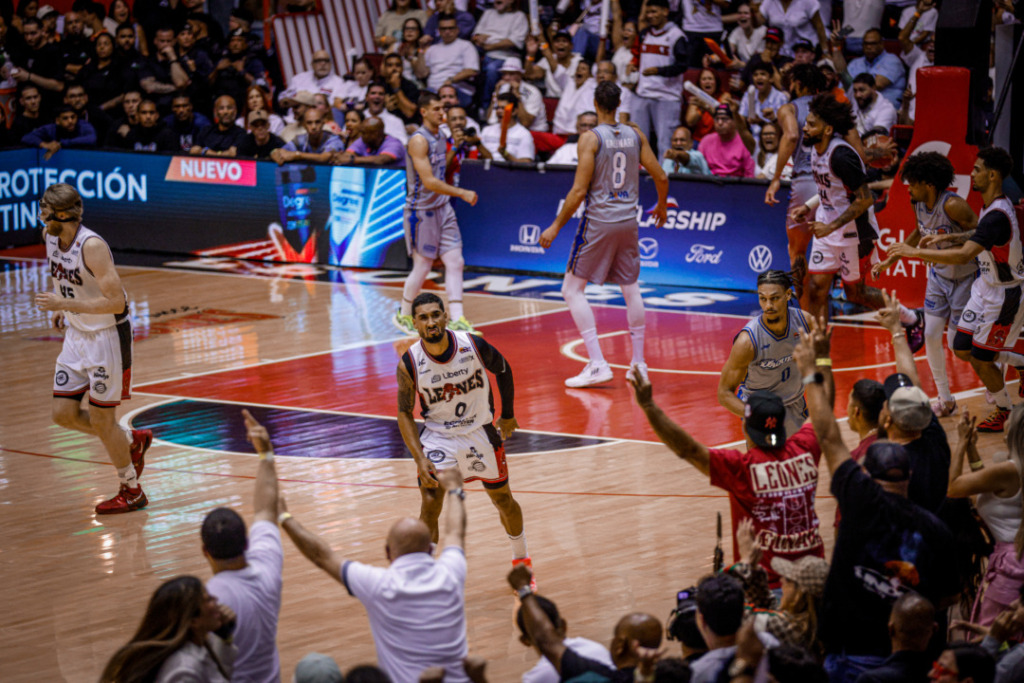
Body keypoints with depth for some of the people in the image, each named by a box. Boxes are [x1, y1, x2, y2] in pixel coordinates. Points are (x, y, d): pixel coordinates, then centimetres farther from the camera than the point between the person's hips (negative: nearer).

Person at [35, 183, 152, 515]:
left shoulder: (92, 246, -26)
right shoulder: (51, 238, -1)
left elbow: (116, 302, -29)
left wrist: (65, 304, -30)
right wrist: (62, 308, 8)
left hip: (107, 336, -8)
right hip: (77, 335, 8)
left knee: (101, 419, 0)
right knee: (63, 414, 7)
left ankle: (131, 491, 18)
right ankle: (132, 441, 29)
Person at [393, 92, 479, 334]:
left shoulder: (440, 138, 10)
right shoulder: (419, 140, -17)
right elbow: (428, 182, -24)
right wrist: (462, 193, -23)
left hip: (442, 209, 8)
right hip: (421, 211, -8)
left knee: (455, 262, 0)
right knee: (422, 266, 1)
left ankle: (456, 319, -1)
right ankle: (404, 315, 20)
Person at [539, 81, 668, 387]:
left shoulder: (591, 138, -11)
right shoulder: (635, 134, 4)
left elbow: (579, 191, -15)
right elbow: (661, 178, 8)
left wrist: (556, 226, -7)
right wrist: (662, 207, 28)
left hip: (599, 222, -5)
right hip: (628, 220, 5)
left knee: (572, 289, 1)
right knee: (631, 289, 18)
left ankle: (597, 364, -9)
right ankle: (639, 363, 22)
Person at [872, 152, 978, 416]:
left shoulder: (952, 205, -29)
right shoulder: (918, 204, -4)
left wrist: (945, 238, -38)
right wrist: (889, 261, 17)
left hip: (963, 278, -7)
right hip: (938, 275, 7)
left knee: (957, 343, -2)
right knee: (931, 336, 4)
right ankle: (945, 400, 18)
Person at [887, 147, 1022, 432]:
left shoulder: (997, 216, -31)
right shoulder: (990, 205, 1)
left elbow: (963, 256, -39)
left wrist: (914, 252, -35)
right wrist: (949, 238, 6)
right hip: (986, 287, 9)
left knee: (980, 358, 3)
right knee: (963, 350, 13)